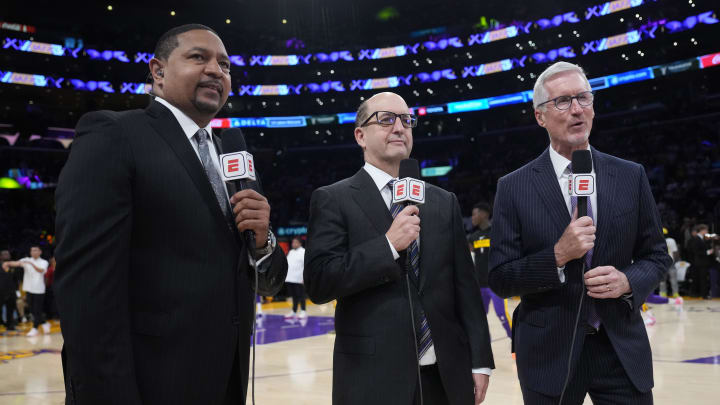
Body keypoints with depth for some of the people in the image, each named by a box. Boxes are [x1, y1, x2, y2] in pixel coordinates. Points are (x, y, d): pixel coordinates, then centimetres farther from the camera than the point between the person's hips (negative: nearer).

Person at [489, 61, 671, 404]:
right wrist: (557, 256, -20)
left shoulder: (631, 177, 2)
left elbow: (656, 256, 9)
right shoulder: (514, 188, -4)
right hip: (549, 353, -1)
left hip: (623, 350, 2)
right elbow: (500, 279, -6)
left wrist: (628, 281, -11)